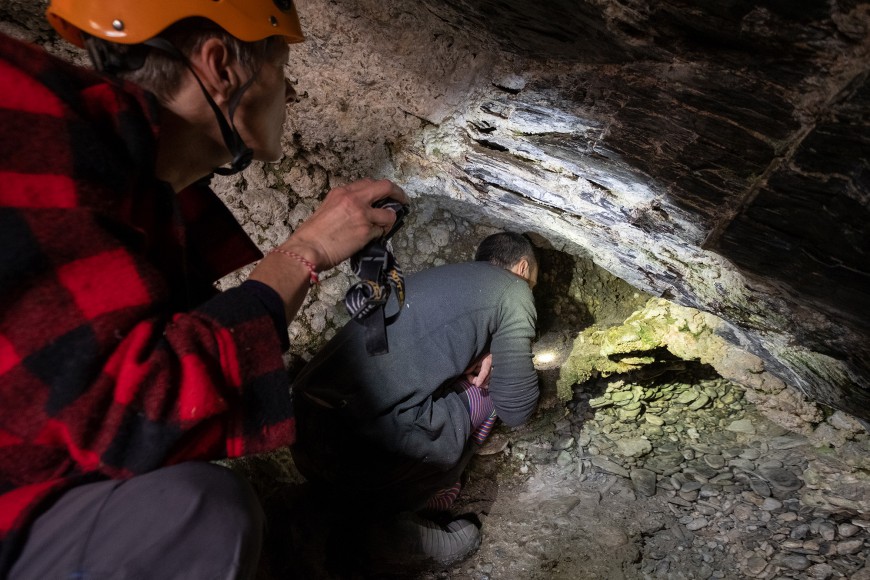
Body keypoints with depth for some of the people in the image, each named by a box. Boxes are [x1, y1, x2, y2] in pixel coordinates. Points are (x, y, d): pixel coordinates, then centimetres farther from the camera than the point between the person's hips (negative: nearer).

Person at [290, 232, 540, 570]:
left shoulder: (436, 276, 22)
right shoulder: (511, 290, 0)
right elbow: (516, 412, 2)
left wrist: (477, 358, 13)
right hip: (361, 452, -8)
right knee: (486, 394, 13)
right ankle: (393, 520, 12)